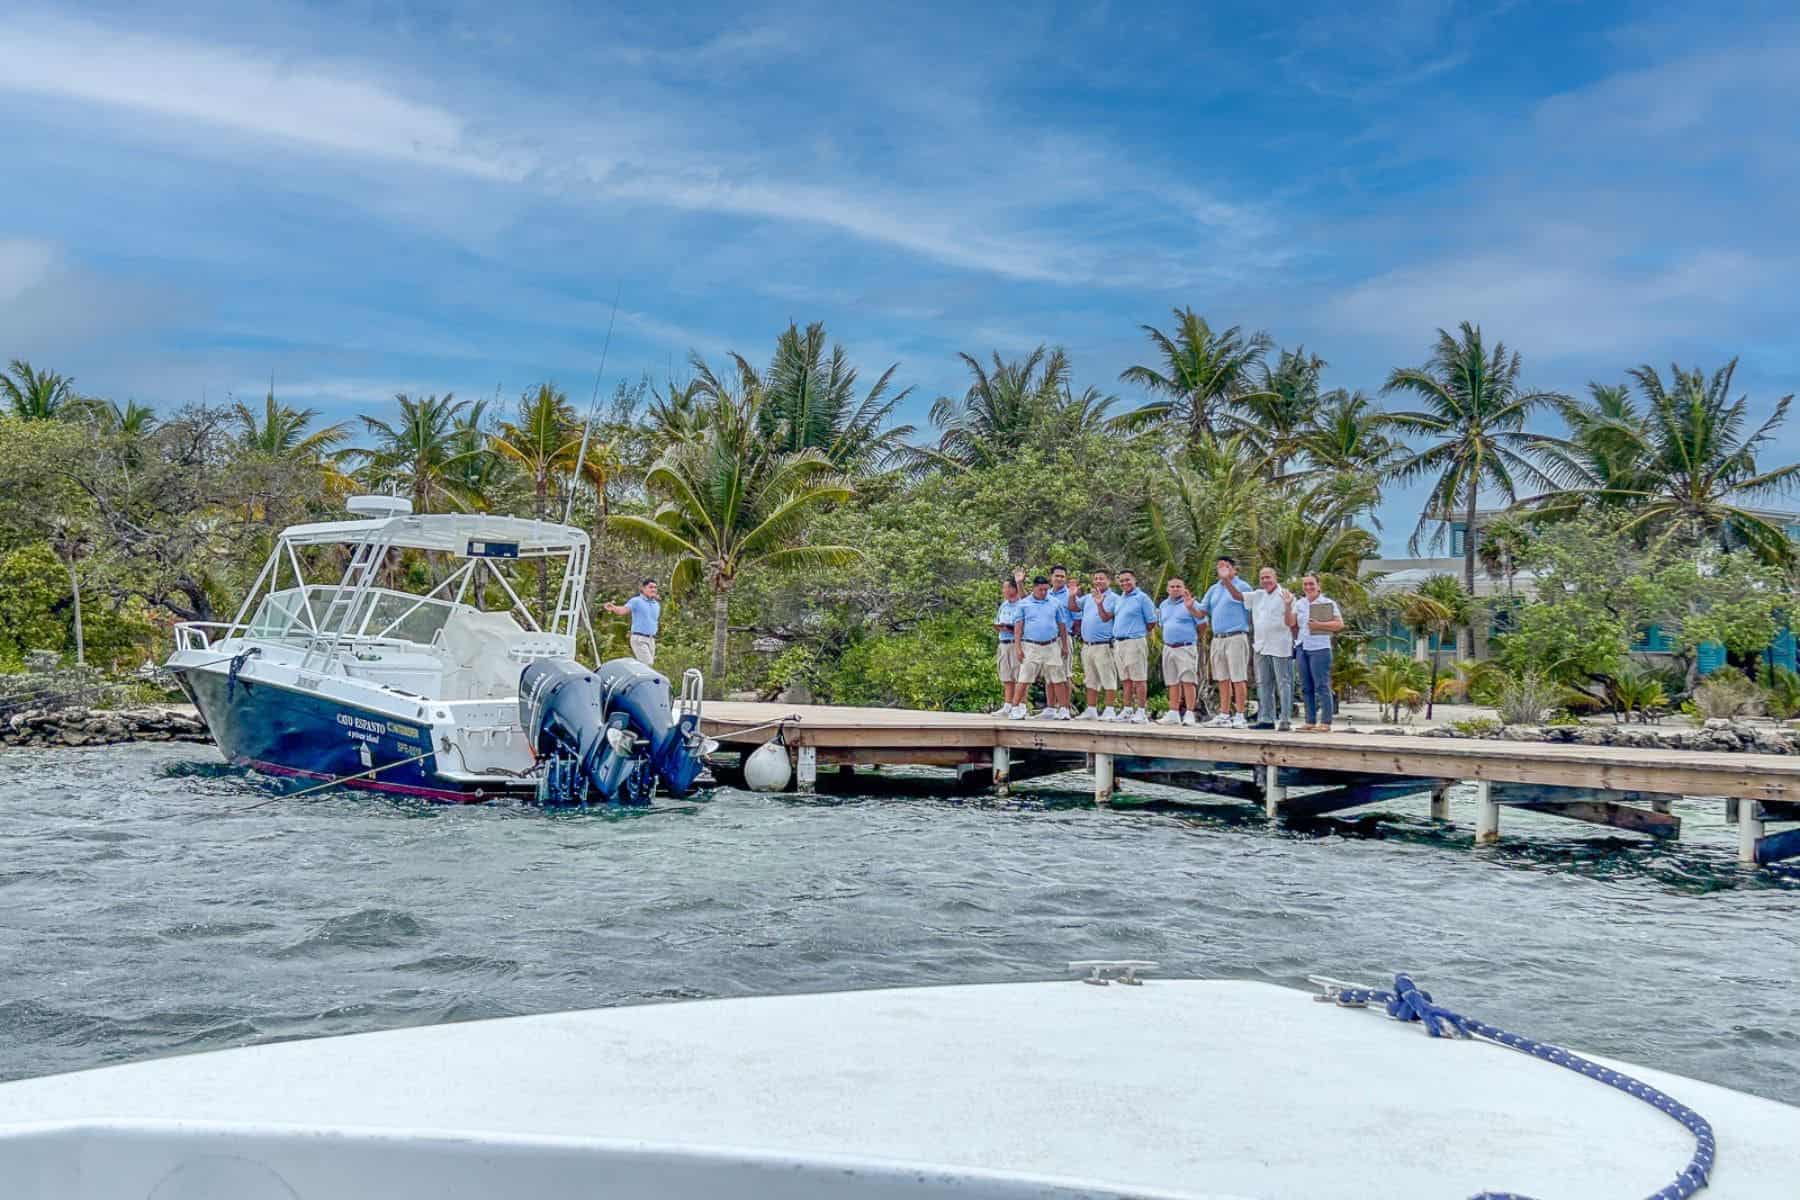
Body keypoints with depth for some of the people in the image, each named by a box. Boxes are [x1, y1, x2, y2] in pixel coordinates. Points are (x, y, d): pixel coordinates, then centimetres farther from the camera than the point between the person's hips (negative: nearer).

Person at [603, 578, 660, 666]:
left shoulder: (657, 604, 16)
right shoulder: (636, 601, -5)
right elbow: (623, 610, -23)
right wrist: (614, 608, -45)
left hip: (651, 640, 7)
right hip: (639, 639, -7)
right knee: (647, 664, -18)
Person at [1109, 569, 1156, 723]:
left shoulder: (1142, 598, -5)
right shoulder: (1119, 599, 17)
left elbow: (1151, 621, -4)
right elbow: (1108, 617, 26)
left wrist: (1138, 632, 2)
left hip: (1135, 642, -7)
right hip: (1118, 643, 7)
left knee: (1139, 679, -5)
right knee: (1125, 679, 11)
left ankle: (1141, 712, -5)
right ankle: (1128, 710, 16)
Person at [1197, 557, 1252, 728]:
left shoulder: (1242, 586, -3)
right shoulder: (1214, 589, 17)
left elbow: (1239, 597, -26)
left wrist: (1226, 579, -38)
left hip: (1236, 638, -7)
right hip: (1217, 638, 7)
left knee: (1238, 678, -6)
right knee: (1222, 679, 10)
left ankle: (1240, 716, -4)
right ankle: (1224, 715, 16)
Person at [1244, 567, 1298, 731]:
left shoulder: (1285, 596, -6)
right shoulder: (1258, 595, 11)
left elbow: (1291, 623, -10)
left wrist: (1288, 605, -26)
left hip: (1280, 647, -7)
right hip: (1261, 647, 7)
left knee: (1283, 684, -4)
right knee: (1263, 684, 10)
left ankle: (1285, 720, -5)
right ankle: (1266, 719, 16)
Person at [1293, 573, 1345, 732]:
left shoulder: (1328, 603, -1)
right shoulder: (1299, 603, 15)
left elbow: (1339, 624, -8)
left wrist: (1319, 625, -16)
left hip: (1319, 648, -6)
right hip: (1303, 648, 6)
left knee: (1322, 687, -8)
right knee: (1306, 688, 7)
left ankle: (1325, 723, -7)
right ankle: (1310, 722, 12)